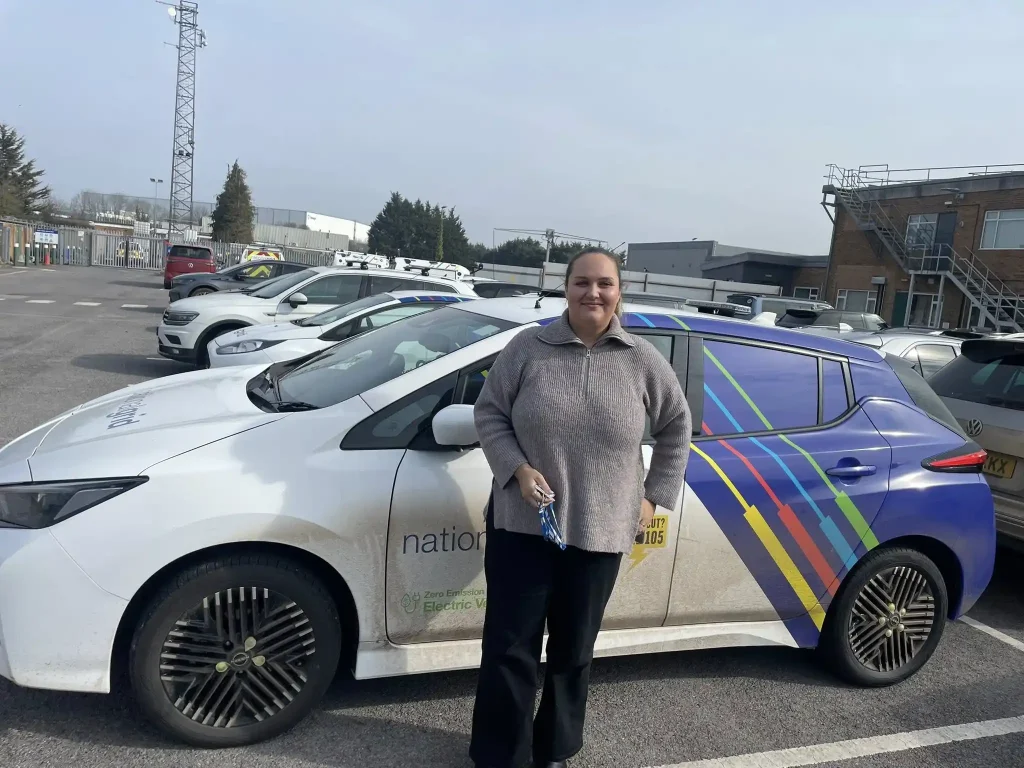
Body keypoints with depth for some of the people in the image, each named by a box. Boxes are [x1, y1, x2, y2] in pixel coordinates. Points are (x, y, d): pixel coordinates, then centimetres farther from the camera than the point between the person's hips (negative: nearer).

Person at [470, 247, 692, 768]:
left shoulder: (643, 361, 0)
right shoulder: (528, 348, -4)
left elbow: (676, 427, 12)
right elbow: (489, 413, 1)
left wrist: (654, 495, 8)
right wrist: (518, 468, -14)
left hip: (600, 531, 1)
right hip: (521, 525, -1)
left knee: (573, 651, 15)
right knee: (509, 647, 5)